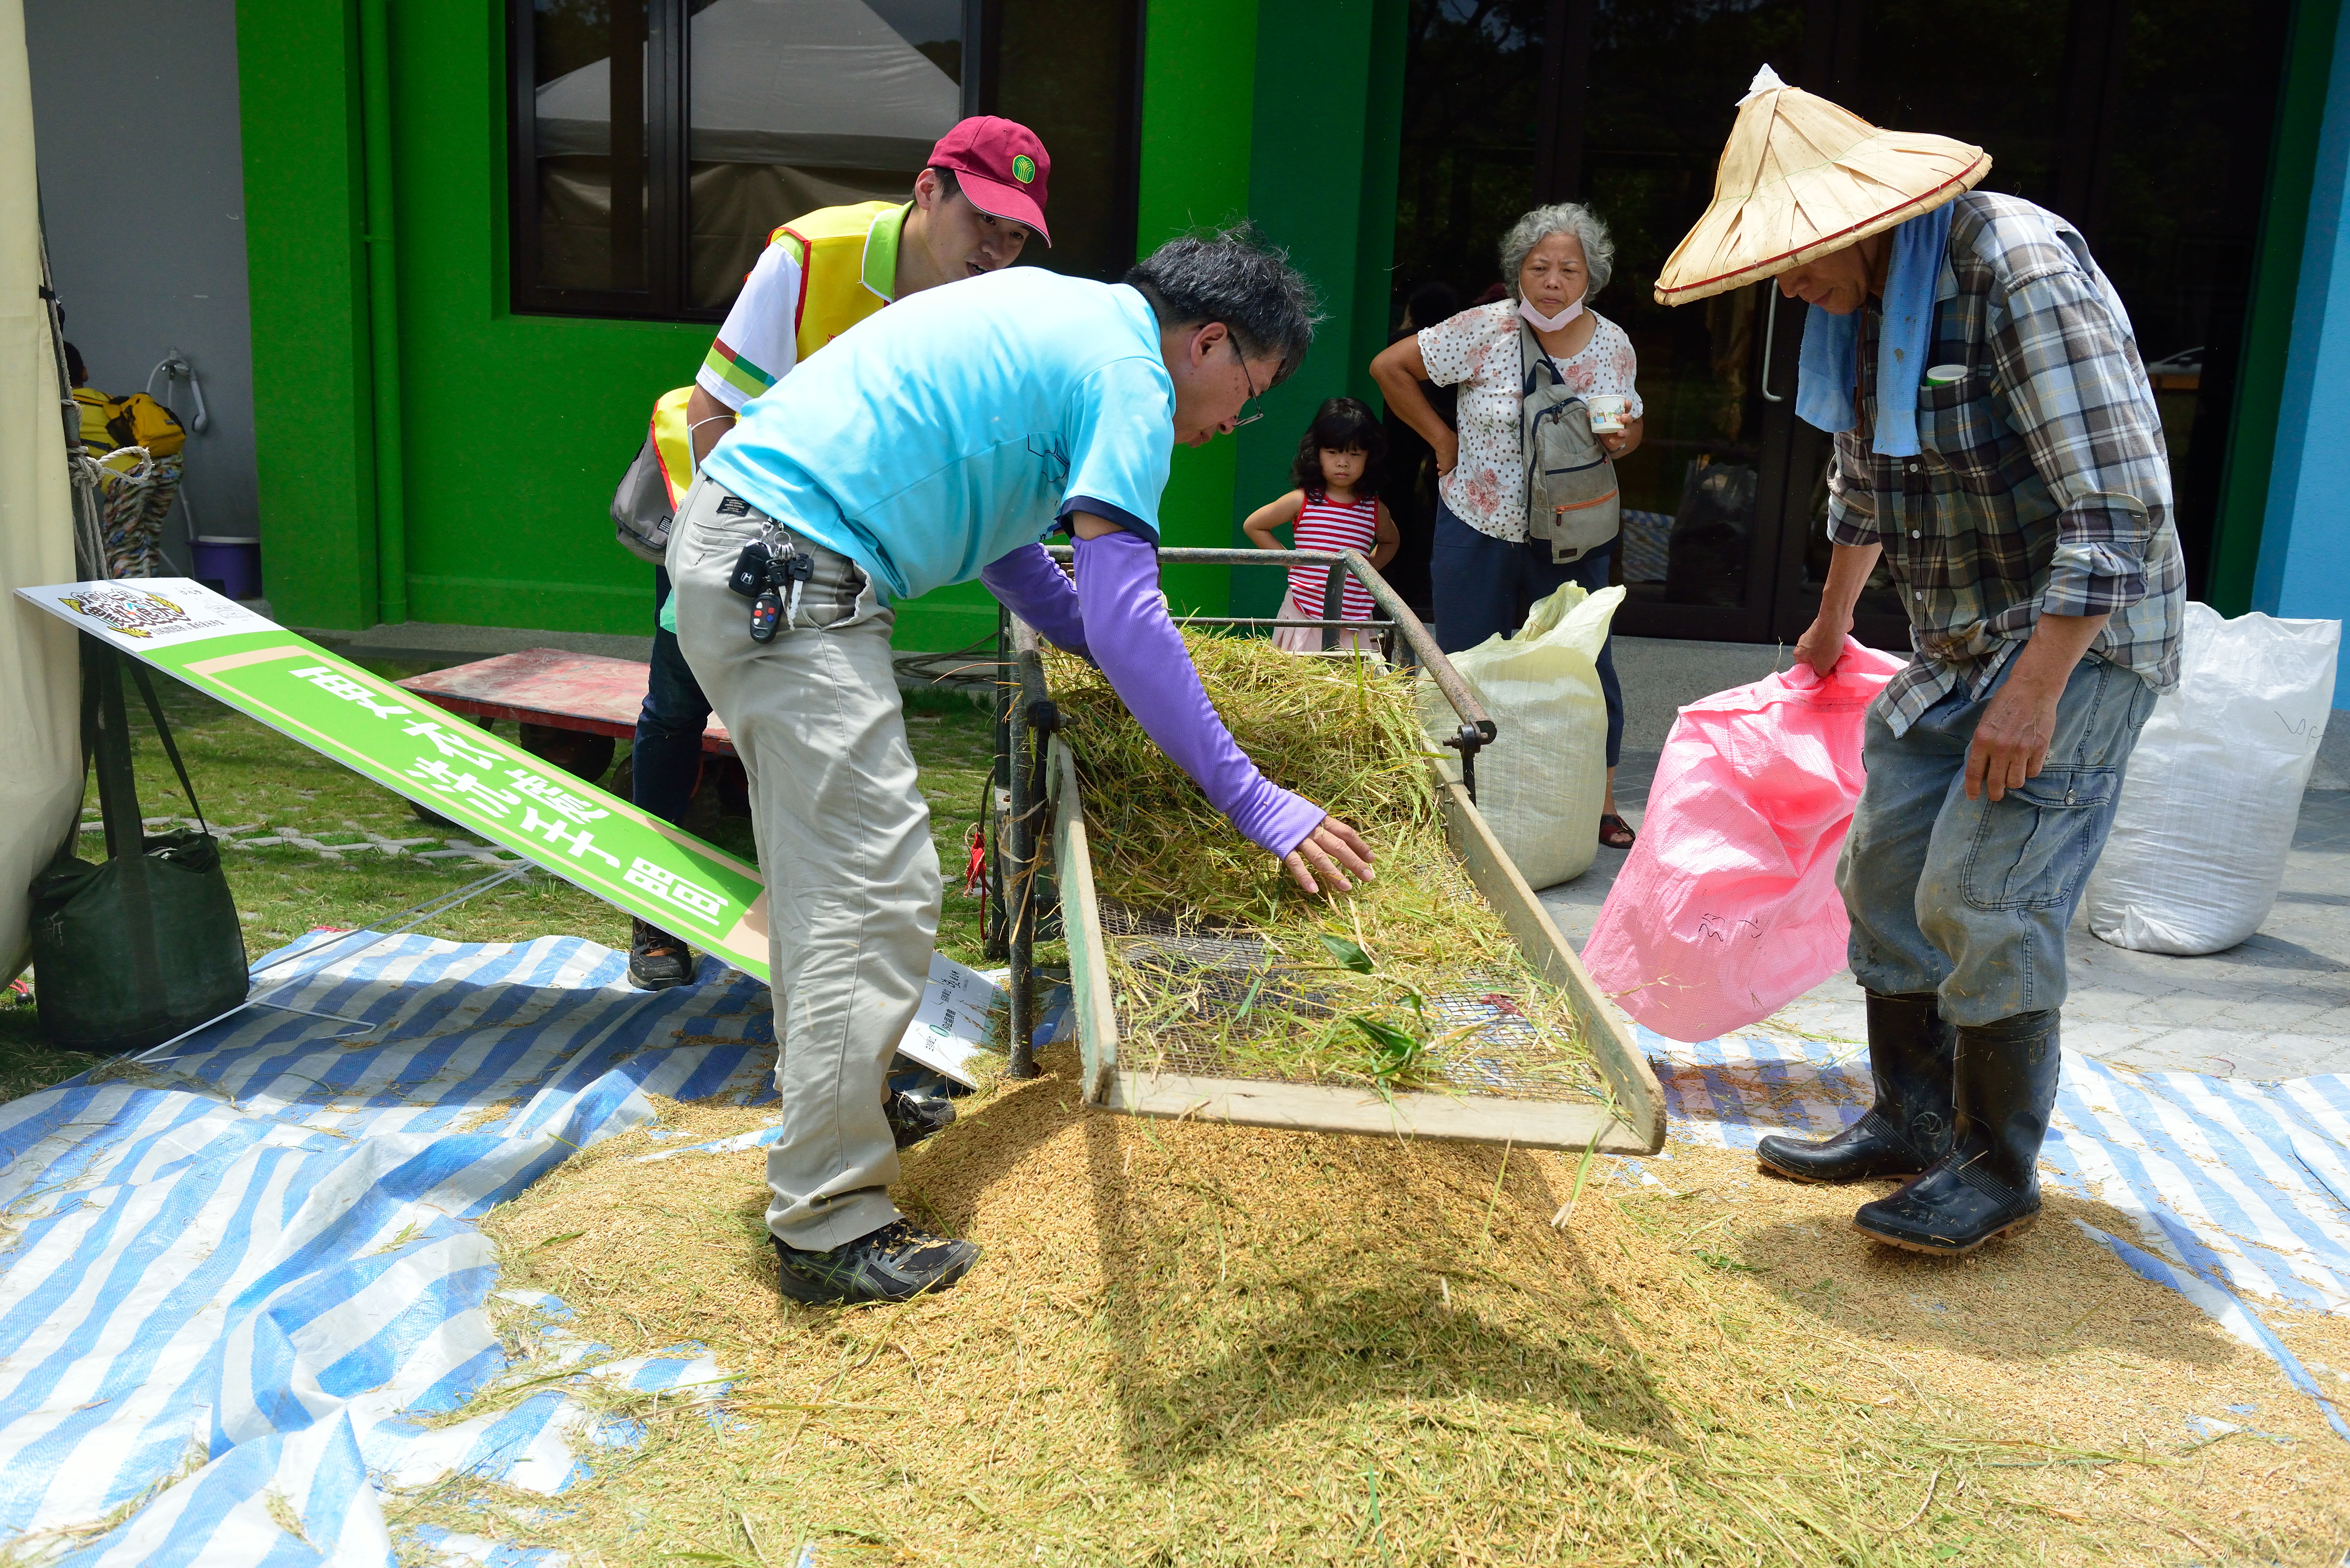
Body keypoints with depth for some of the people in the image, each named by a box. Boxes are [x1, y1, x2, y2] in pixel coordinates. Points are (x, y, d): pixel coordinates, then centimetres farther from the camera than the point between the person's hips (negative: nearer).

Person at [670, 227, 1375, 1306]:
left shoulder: (1059, 317, 20)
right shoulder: (1132, 373, -9)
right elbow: (1122, 616, -19)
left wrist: (1122, 654, 27)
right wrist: (1253, 802, -16)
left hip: (731, 543, 11)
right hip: (790, 578, -11)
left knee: (825, 870, 21)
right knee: (876, 894, -9)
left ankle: (830, 1095, 37)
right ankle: (830, 1228, -2)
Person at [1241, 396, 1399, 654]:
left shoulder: (1375, 509, 6)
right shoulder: (1302, 502, -1)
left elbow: (1389, 542, 28)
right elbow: (1253, 526, 9)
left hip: (1354, 623, 2)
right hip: (1305, 618, -2)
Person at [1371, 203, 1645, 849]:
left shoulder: (1613, 346, 0)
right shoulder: (1486, 330, -11)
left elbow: (1631, 426, 15)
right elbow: (1388, 366, -7)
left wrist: (1621, 438, -10)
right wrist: (1441, 439, -6)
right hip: (1479, 535, -2)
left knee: (1588, 670, 4)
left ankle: (1601, 804, 20)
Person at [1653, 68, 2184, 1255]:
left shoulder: (2021, 269, -22)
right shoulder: (1860, 301, 5)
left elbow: (2122, 508, -25)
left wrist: (2034, 690, -28)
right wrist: (1831, 623, 34)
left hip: (2082, 634, -8)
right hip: (1953, 639, 9)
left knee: (1980, 897, -13)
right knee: (1884, 872, 8)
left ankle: (1999, 1170, 4)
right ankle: (1910, 1121, 22)